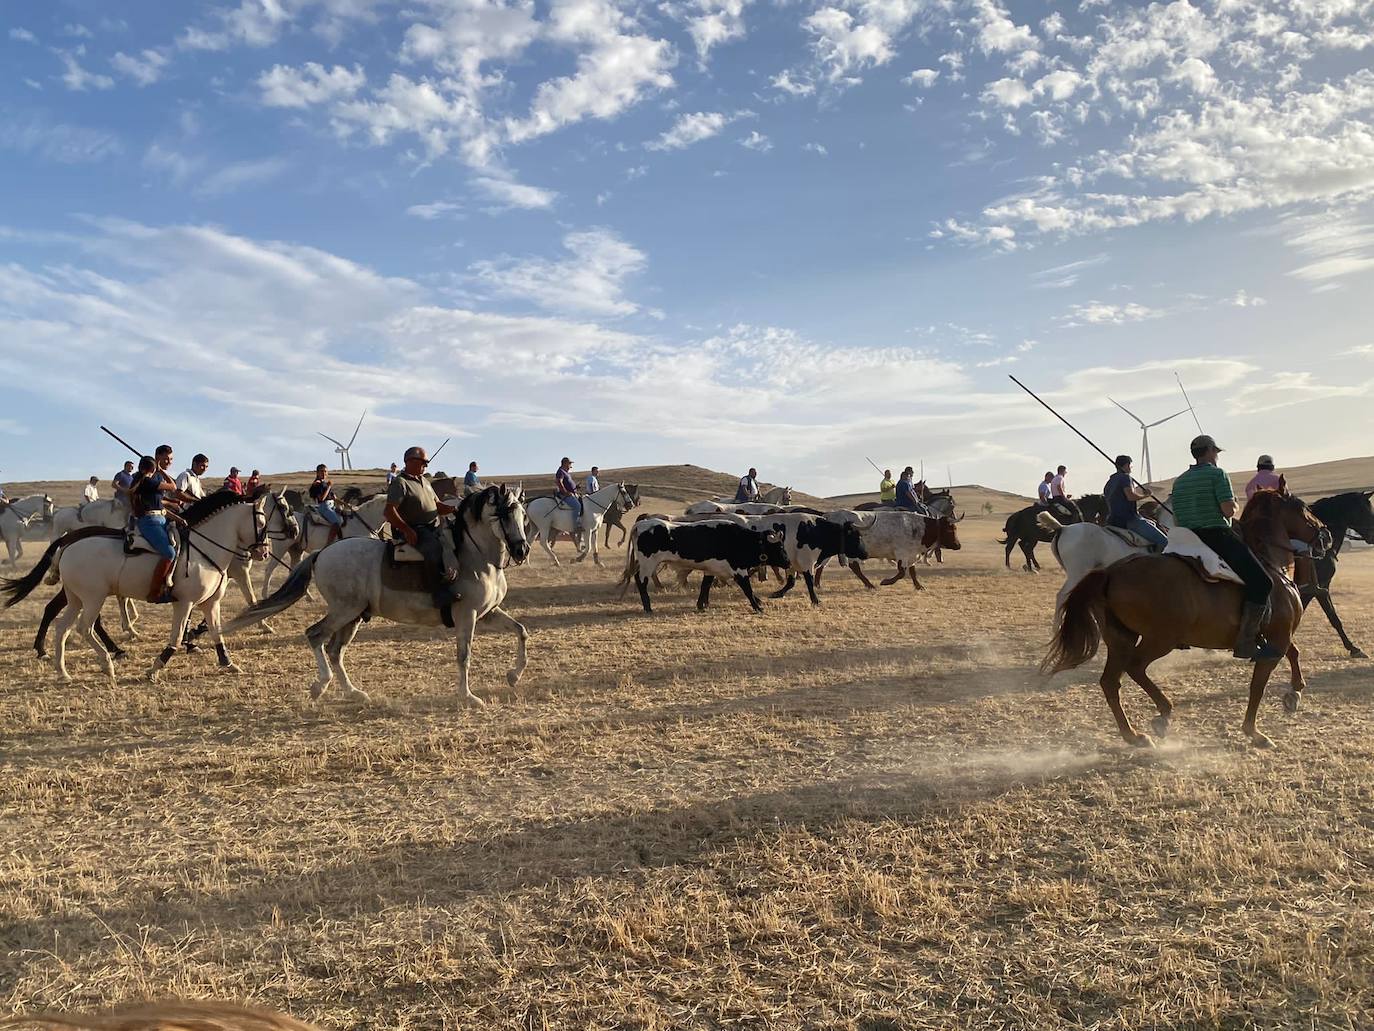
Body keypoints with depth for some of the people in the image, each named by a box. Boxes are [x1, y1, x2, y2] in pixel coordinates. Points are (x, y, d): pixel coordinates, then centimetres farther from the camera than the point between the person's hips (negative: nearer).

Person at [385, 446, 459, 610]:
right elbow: (390, 512, -15)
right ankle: (439, 593, -33)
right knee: (434, 547, -35)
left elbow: (437, 505, 24)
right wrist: (407, 530, -23)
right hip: (415, 531, -10)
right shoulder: (400, 483, -6)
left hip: (436, 527, 10)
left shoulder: (425, 481, 22)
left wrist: (453, 509, 2)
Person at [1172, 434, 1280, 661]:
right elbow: (1229, 510, -15)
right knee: (1262, 582, -9)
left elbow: (1176, 519, 15)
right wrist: (1235, 505, 5)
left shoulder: (1179, 481, 15)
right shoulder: (1217, 474, -6)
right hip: (1218, 537, -8)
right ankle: (1246, 642, -21)